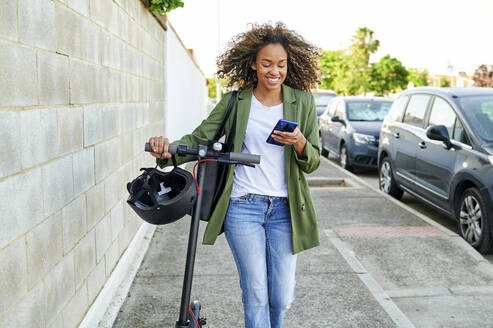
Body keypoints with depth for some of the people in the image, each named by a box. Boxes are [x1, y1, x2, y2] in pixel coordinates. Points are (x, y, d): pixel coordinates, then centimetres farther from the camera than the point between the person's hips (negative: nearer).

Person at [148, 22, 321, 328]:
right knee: (255, 295, 3)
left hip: (284, 208, 1)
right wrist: (169, 149, -23)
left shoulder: (302, 102, 4)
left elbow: (313, 162, 6)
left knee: (282, 297, 8)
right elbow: (199, 138, -2)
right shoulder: (235, 101, 3)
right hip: (243, 207, -1)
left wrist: (300, 144, -17)